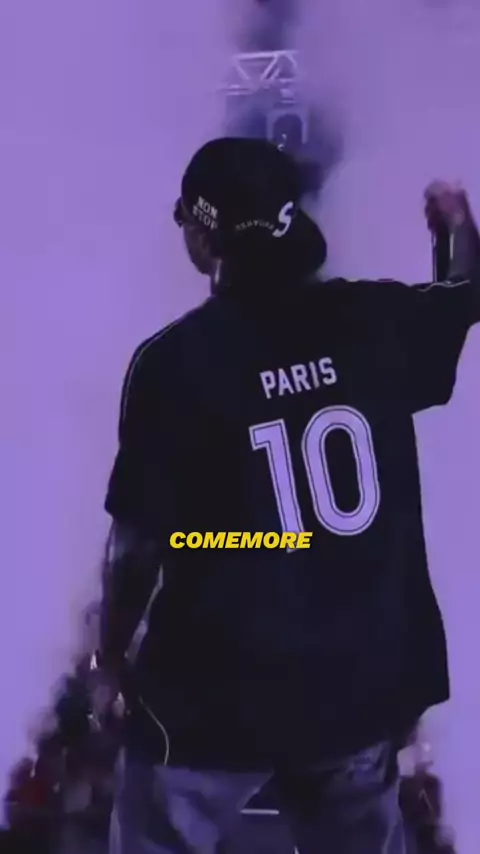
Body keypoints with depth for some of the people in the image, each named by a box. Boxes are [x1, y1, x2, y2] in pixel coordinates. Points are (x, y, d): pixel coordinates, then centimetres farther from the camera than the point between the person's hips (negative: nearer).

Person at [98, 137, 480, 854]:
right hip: (367, 679, 4)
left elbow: (140, 539, -14)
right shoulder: (376, 319, -5)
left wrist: (112, 648, 4)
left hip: (219, 693, -4)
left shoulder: (174, 359, -17)